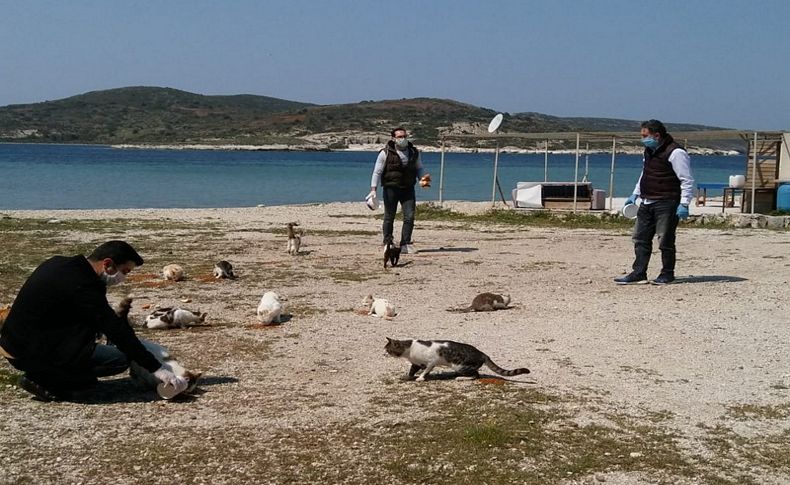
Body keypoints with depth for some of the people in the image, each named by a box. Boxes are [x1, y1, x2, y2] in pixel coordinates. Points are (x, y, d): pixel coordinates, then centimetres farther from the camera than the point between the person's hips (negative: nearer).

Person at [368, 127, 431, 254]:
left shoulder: (414, 152, 9)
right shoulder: (386, 153, -5)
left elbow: (419, 168, 22)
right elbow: (377, 172, -5)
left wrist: (423, 177, 1)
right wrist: (373, 189, -13)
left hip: (408, 189, 3)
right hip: (391, 188, -3)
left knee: (410, 217, -5)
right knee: (389, 217, 4)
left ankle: (405, 244, 2)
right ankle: (388, 244, 15)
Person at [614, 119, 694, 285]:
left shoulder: (675, 153, -13)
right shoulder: (649, 151, 14)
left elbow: (687, 181, -14)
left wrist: (684, 204, -20)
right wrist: (635, 194, 24)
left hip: (666, 203, -9)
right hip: (647, 203, 9)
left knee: (665, 240, -3)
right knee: (640, 238, 8)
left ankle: (667, 274, 10)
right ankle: (638, 273, 12)